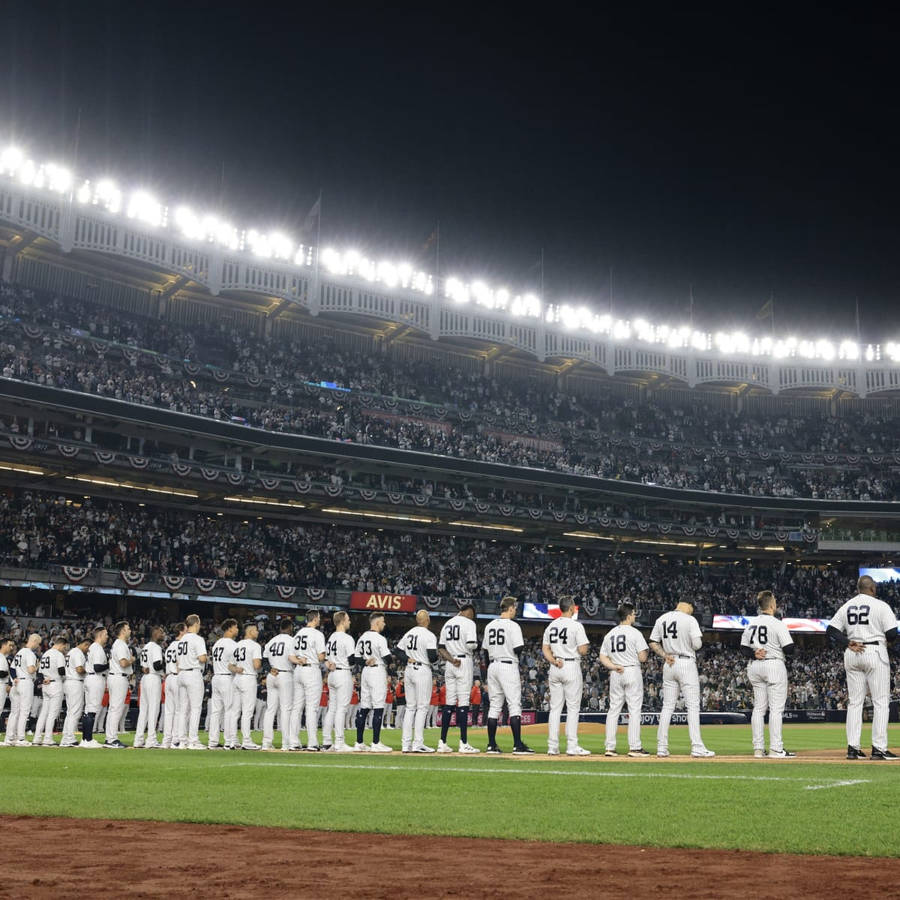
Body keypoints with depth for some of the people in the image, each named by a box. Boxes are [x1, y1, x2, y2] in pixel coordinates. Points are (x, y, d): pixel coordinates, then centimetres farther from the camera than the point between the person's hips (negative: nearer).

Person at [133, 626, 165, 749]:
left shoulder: (144, 647, 18)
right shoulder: (156, 647, -11)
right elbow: (157, 666, -19)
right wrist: (165, 663, -5)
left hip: (144, 679, 9)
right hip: (154, 679, -9)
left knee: (143, 708, 10)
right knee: (153, 708, -6)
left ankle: (138, 740, 11)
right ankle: (151, 740, -8)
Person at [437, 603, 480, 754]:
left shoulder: (447, 623, 17)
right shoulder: (469, 623, -4)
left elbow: (440, 647, 10)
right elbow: (471, 645, -17)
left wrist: (451, 659, -3)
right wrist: (475, 646, 6)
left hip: (449, 664, 7)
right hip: (464, 662, -6)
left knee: (449, 702, 8)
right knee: (463, 702, -7)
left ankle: (442, 742, 6)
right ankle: (463, 744, -9)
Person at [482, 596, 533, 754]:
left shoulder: (489, 626, 11)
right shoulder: (513, 625, -10)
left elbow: (485, 650, 14)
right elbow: (518, 649, -18)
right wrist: (518, 653, 7)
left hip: (492, 666, 7)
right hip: (508, 666, -7)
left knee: (494, 706, 10)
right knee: (515, 705, -5)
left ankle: (491, 745, 9)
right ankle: (518, 745, -9)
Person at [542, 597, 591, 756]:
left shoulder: (551, 626, 11)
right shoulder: (576, 625, -9)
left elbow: (545, 649, 8)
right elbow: (583, 651, -12)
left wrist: (554, 661, -2)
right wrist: (586, 648, 9)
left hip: (555, 668, 6)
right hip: (571, 667, -6)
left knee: (555, 708, 8)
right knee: (573, 708, -1)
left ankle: (552, 747, 6)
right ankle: (572, 746, -4)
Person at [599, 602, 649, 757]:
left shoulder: (609, 635, 12)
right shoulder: (635, 633, -7)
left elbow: (603, 657, 7)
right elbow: (642, 657, -10)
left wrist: (613, 666, -4)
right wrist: (647, 651, 11)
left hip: (615, 674, 6)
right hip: (632, 672, -5)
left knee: (613, 709, 8)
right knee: (634, 709, -2)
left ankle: (610, 747, 5)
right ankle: (634, 747, -5)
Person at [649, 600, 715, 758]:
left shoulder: (661, 619, 9)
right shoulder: (690, 620, -9)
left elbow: (653, 643, 10)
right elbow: (697, 644, -14)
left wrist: (665, 655, 3)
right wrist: (699, 639, 8)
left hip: (669, 665, 6)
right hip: (686, 663, -5)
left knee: (667, 706, 9)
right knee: (693, 706, -3)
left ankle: (661, 747, 7)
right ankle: (697, 748, -8)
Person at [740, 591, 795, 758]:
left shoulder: (751, 624, 10)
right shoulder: (777, 624, -10)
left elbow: (743, 648, 10)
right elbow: (789, 649, -13)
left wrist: (754, 654, -4)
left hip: (754, 667, 6)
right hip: (774, 665, -6)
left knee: (759, 707, 9)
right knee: (776, 708, -3)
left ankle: (758, 748, 8)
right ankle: (776, 749, -6)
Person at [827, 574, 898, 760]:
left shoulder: (846, 606, 10)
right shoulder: (880, 606, -5)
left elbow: (831, 630, 5)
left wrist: (848, 643, -1)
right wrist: (885, 640, 11)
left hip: (851, 655, 5)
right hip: (875, 653, -5)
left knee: (854, 702, 8)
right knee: (881, 701, 0)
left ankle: (852, 748, 4)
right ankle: (879, 748, -5)